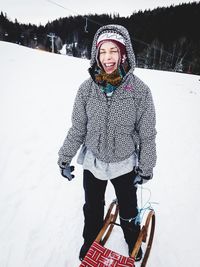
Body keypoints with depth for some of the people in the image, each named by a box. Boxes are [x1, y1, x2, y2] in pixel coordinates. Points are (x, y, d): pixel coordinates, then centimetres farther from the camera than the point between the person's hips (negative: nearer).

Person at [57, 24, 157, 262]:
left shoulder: (139, 90, -16)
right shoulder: (87, 88, -12)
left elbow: (147, 134, -7)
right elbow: (77, 128, -2)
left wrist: (146, 168, -1)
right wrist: (64, 158, 3)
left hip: (125, 164, -1)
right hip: (92, 162, 2)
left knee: (128, 210, 22)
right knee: (92, 209, 23)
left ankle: (133, 240, 57)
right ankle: (91, 241, 56)